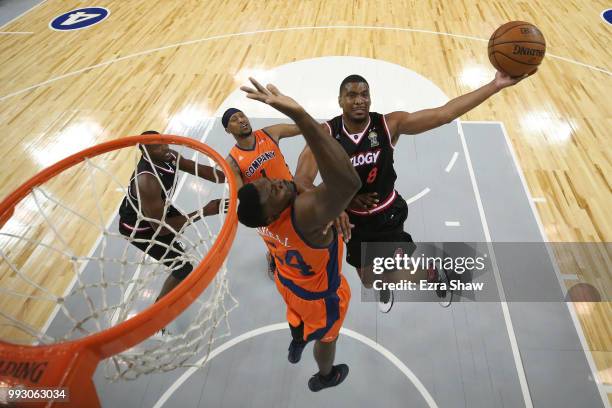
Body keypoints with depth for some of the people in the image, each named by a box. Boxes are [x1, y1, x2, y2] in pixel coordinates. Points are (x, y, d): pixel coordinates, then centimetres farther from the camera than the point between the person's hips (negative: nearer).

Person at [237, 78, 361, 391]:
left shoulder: (262, 217, -26)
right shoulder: (304, 214, -49)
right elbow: (349, 182, -69)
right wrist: (299, 114, -76)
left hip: (288, 281, 5)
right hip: (320, 295, -5)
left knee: (298, 313, 39)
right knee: (326, 337, 29)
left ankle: (296, 344, 71)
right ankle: (325, 377, 61)